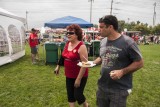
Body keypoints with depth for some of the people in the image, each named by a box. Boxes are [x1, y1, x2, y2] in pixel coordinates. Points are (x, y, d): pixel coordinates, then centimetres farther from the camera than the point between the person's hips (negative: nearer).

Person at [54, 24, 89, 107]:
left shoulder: (81, 46, -20)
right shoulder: (67, 44, 2)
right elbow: (64, 57, 17)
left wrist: (78, 79, -21)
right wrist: (58, 66, 19)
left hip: (80, 76, -6)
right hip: (69, 75, 7)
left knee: (77, 95, 3)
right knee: (70, 94, 14)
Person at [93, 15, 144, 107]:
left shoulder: (127, 42, -17)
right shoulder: (103, 41, 4)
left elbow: (139, 63, -12)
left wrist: (122, 71, -24)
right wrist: (92, 63, -1)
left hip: (120, 89, -6)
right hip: (102, 87, 7)